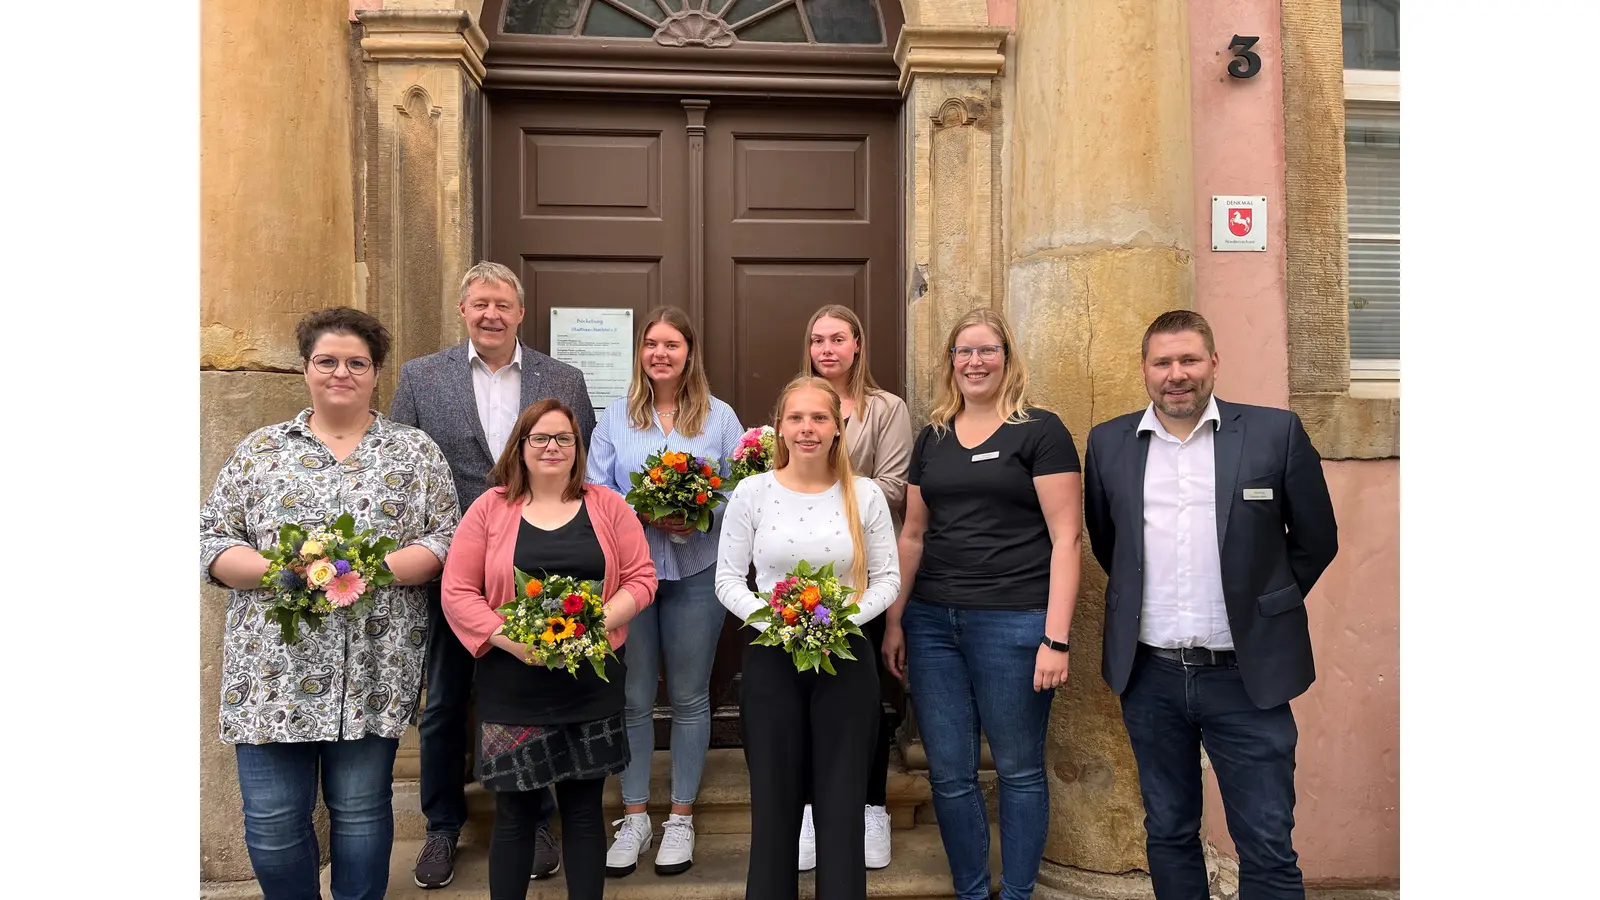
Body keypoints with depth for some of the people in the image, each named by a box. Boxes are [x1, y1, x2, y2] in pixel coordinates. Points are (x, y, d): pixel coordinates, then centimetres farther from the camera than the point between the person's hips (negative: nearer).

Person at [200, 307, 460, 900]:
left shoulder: (416, 452, 5)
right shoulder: (260, 449, 8)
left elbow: (446, 540, 0)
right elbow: (211, 540, 5)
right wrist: (279, 569, -13)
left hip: (374, 672, -1)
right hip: (273, 672, 1)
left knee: (361, 809, 9)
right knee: (272, 821, 6)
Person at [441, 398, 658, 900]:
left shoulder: (607, 506, 5)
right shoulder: (489, 508, 2)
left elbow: (641, 578, 2)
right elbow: (457, 592, -2)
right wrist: (512, 639, -15)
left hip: (591, 683, 1)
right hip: (513, 687, -1)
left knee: (584, 807, 10)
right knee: (515, 811, 8)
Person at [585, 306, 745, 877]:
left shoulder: (720, 417, 3)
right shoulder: (616, 417, 5)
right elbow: (595, 495, 1)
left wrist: (700, 519, -18)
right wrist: (645, 513, -16)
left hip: (695, 573, 0)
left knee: (689, 698, 8)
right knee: (633, 698, 7)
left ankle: (681, 817, 23)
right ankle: (634, 816, 23)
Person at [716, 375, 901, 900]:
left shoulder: (865, 495, -1)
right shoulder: (752, 492, -3)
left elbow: (887, 578, 2)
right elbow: (728, 579, 0)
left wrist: (845, 618, -15)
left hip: (845, 657, 0)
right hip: (770, 659, 0)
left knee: (843, 801, 8)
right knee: (774, 800, 10)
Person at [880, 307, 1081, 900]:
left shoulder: (1039, 431, -3)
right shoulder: (932, 438, 13)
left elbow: (1066, 537, -7)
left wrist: (1056, 638, -13)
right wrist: (894, 622, 11)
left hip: (1013, 622, -4)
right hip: (932, 623, 5)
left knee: (1019, 770, 8)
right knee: (949, 775, 9)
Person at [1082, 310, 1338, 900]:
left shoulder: (1276, 433, -4)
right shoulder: (1109, 443, 3)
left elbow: (1316, 541, 5)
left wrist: (1261, 608, 8)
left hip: (1246, 674, -2)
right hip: (1150, 674, 3)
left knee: (1268, 849, 3)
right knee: (1168, 834, 16)